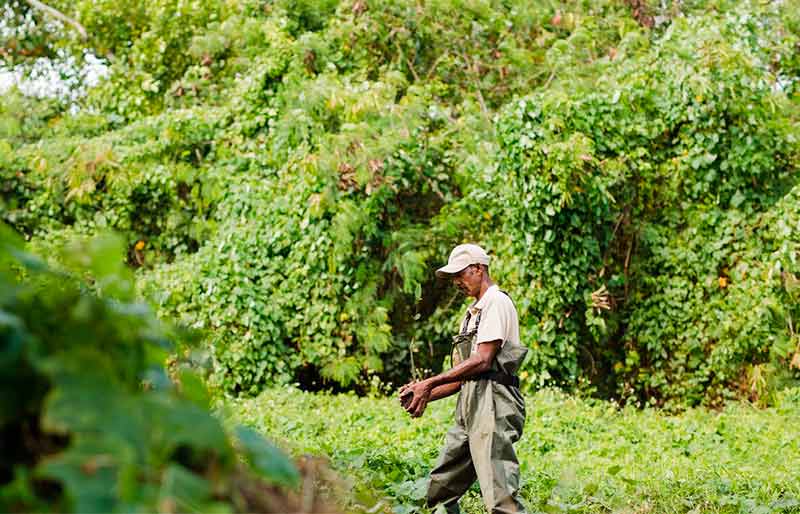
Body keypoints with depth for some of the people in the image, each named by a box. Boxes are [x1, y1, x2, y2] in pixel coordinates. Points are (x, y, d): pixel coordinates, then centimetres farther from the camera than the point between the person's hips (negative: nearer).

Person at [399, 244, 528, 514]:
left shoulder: (497, 302, -3)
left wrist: (431, 384, -12)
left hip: (492, 403, -10)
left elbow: (483, 360, -14)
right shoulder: (473, 313, 26)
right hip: (469, 406, 10)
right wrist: (426, 394, 8)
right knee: (440, 489, 9)